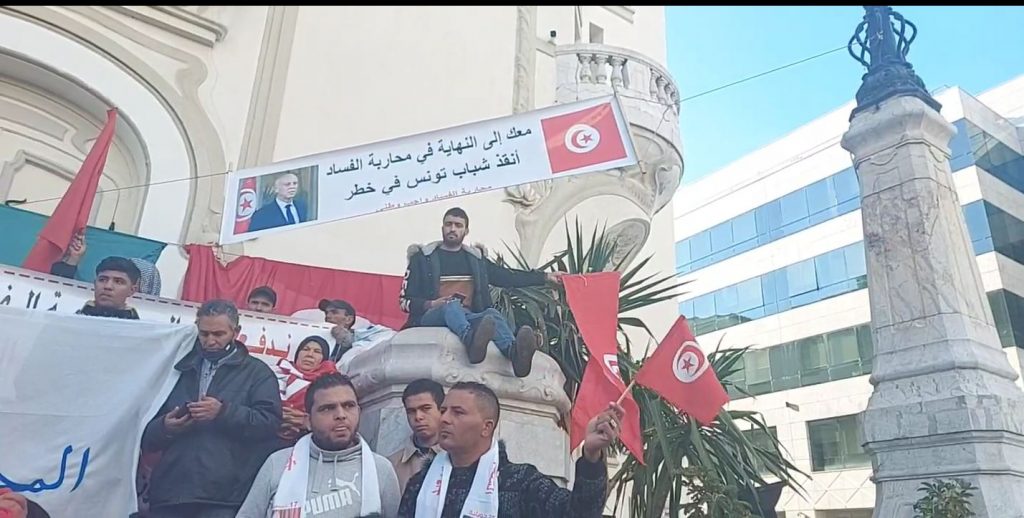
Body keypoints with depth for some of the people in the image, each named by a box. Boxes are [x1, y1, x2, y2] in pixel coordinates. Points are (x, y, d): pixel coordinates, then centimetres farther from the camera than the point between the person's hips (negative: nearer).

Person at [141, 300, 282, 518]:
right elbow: (148, 432, 19)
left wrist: (224, 412, -18)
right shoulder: (181, 369, 18)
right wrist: (165, 427, -4)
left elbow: (270, 422, -7)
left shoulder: (257, 372, 6)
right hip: (169, 491, 4)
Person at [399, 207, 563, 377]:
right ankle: (472, 341, -68)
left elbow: (507, 277, 22)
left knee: (492, 314, -29)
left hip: (468, 318, 3)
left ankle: (514, 352, -62)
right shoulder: (423, 257, 9)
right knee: (452, 305, -35)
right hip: (431, 318, -2)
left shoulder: (475, 258, 20)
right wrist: (430, 304, -14)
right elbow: (405, 301, 5)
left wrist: (545, 277, 17)